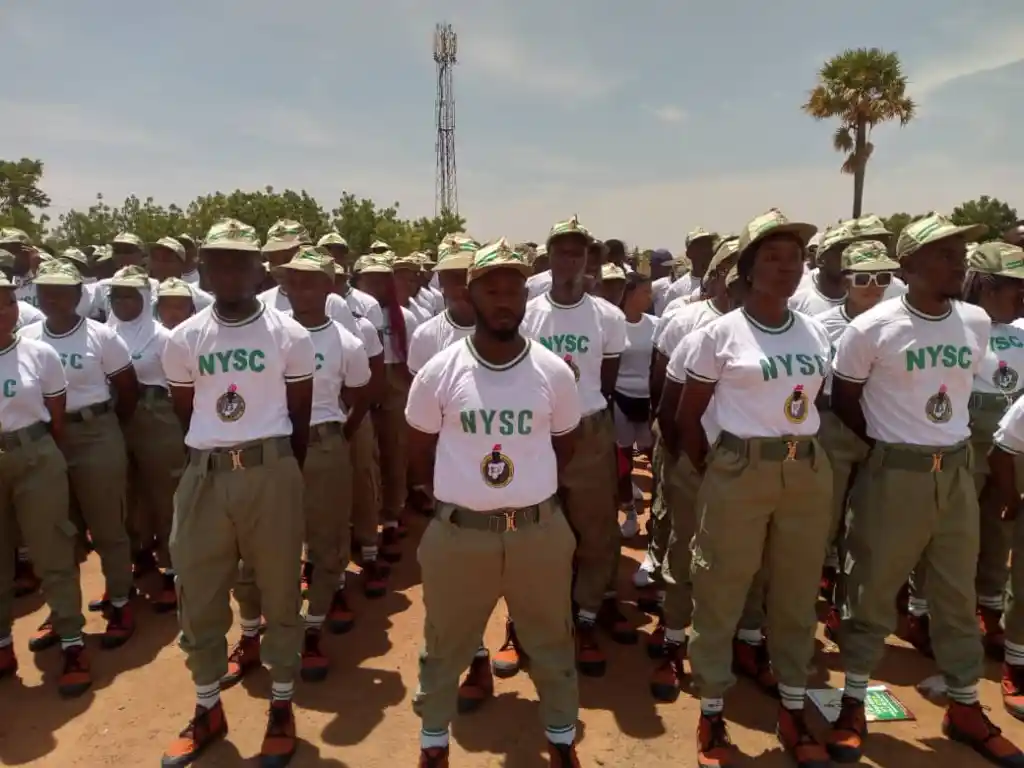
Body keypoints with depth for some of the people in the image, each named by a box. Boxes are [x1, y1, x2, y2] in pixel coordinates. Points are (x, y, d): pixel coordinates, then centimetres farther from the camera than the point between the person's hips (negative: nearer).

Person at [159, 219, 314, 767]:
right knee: (198, 594, 11)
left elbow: (300, 417, 6)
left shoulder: (290, 335, -2)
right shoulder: (183, 339, 4)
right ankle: (208, 707, 31)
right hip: (204, 474, 3)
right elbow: (185, 413, 14)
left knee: (279, 589, 8)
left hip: (271, 472, -2)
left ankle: (281, 707, 26)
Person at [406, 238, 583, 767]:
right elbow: (420, 452, 6)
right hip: (458, 532, 0)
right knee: (445, 644, 18)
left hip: (539, 531, 1)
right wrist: (450, 500, 8)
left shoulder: (553, 372, -5)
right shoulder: (439, 373, -8)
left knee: (551, 642, 19)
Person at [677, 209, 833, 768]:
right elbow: (688, 417, -1)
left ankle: (793, 713, 34)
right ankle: (711, 716, 24)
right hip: (740, 471, -4)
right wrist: (711, 475, -1)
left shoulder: (816, 333, 7)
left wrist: (800, 449, 10)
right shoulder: (720, 334, -6)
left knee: (797, 596, 15)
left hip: (809, 471, 5)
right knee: (720, 596, 5)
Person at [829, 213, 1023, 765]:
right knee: (872, 593, 6)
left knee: (958, 595, 16)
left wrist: (944, 444, 12)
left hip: (956, 472, 5)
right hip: (894, 475, -5)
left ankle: (965, 708, 33)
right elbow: (844, 400, -3)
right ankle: (853, 703, 23)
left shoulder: (977, 323, 3)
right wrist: (890, 446, 0)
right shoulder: (872, 329, -13)